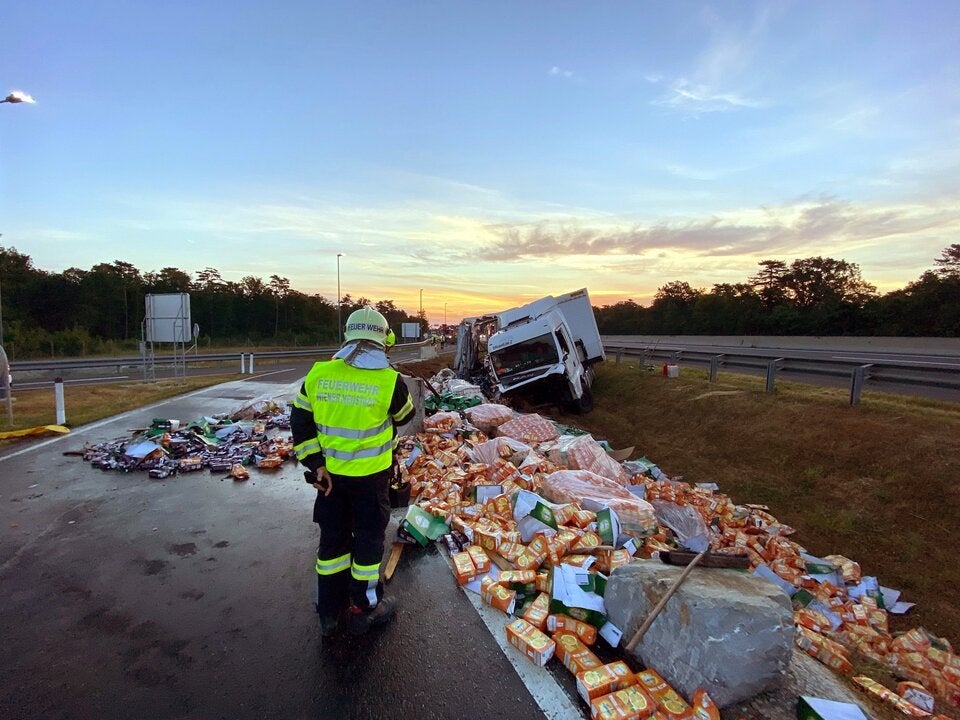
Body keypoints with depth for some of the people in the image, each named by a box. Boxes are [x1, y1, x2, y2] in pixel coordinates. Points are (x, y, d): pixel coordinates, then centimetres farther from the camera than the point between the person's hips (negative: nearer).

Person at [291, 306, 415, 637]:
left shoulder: (318, 374, -7)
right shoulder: (389, 380, -18)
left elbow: (301, 422, -3)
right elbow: (404, 415, 1)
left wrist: (315, 463, -1)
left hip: (329, 473, 4)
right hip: (370, 475, -4)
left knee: (333, 537, 18)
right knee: (368, 538, 14)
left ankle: (329, 611, 34)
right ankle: (364, 609, 29)